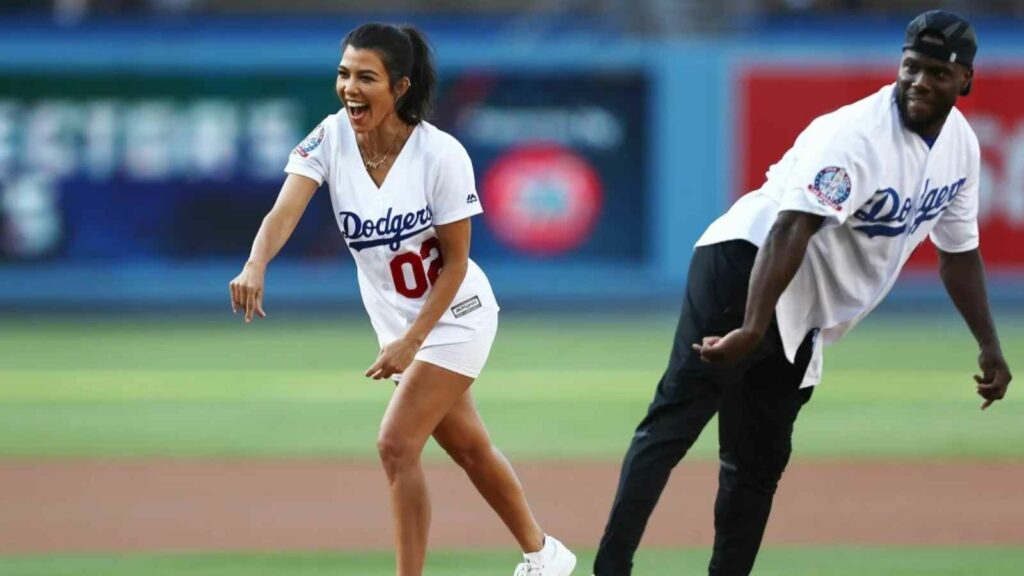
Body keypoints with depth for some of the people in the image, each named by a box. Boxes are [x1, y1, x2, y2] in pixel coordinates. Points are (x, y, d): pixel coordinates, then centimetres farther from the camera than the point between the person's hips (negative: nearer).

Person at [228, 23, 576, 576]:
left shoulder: (441, 154, -24)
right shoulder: (330, 139, -14)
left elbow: (455, 262, -17)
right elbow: (285, 211, -29)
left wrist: (411, 341, -24)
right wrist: (255, 266, -50)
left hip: (454, 317, -5)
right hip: (396, 321, 5)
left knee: (396, 444, -16)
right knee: (469, 448, 18)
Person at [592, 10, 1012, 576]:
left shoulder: (960, 146, 5)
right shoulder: (857, 136, -23)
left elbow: (958, 250, 19)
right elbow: (790, 230, -34)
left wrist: (989, 346, 17)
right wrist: (752, 329, -45)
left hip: (802, 319, 9)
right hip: (746, 264, -9)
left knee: (760, 464, 10)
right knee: (677, 417, -22)